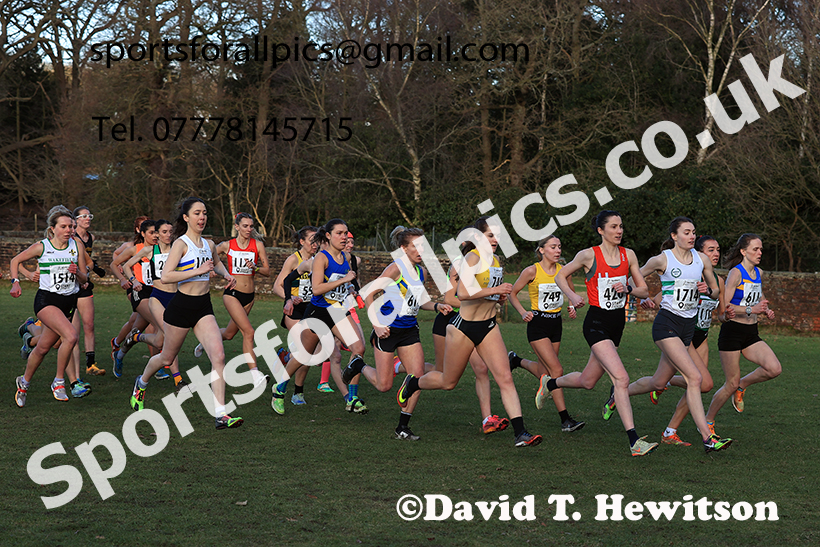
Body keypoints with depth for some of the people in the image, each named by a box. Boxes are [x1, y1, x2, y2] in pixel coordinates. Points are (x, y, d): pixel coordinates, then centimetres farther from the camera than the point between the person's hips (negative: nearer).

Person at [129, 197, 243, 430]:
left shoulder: (209, 244, 9)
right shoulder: (181, 244, -11)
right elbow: (165, 276, -22)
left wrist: (226, 274, 12)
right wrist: (198, 271, -25)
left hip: (204, 307, 5)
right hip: (181, 306, -5)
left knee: (218, 355, -15)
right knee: (167, 357, 14)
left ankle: (221, 415, -17)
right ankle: (141, 383, 47)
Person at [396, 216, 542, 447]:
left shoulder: (496, 261, 10)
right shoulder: (473, 257, -16)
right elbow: (463, 293, -28)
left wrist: (501, 295, 5)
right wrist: (496, 290, -25)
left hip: (489, 326, 6)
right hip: (464, 327, -6)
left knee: (505, 378, -8)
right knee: (448, 382, 10)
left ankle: (520, 433, -12)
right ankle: (412, 383, 39)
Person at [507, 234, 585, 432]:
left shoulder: (563, 271, 1)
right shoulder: (532, 271, -11)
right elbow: (512, 293, 0)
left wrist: (572, 307, -3)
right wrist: (523, 313, -13)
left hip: (556, 323, 6)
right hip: (538, 324, -6)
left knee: (545, 370, 13)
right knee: (556, 370, -14)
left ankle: (516, 361, 44)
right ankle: (565, 419, -9)